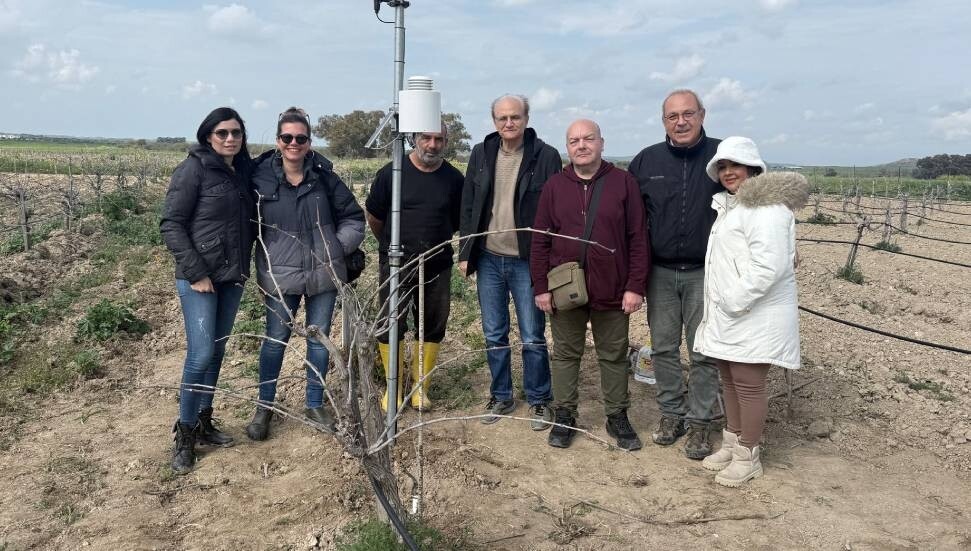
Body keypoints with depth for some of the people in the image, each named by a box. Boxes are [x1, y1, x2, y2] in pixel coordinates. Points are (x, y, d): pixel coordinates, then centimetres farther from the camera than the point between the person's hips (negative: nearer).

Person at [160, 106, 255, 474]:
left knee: (217, 352, 12)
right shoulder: (194, 169, -10)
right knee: (201, 354, -9)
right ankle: (184, 436, 5)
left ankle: (204, 423, 24)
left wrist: (245, 265, 7)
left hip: (232, 278, 6)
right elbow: (171, 224, -12)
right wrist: (196, 273, -16)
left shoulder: (243, 171, 8)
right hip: (199, 278, -6)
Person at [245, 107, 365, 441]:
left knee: (320, 340, 12)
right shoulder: (261, 178, -6)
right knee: (276, 340, 8)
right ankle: (264, 407, 27)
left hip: (323, 275, 2)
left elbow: (353, 218, 7)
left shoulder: (324, 176, -1)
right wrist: (262, 266, -3)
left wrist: (338, 248, -3)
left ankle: (315, 405, 28)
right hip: (280, 276, -2)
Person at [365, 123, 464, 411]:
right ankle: (393, 388, 17)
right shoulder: (391, 173, -6)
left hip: (437, 266, 2)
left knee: (433, 328, 9)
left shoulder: (454, 179, 0)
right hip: (396, 265, -2)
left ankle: (421, 388, 23)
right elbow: (374, 217, 5)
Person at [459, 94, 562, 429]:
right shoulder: (481, 155, 5)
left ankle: (539, 401, 20)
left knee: (533, 337, 4)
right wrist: (466, 254, 4)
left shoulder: (546, 156, -7)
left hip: (527, 261, -4)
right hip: (489, 259, 4)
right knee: (494, 336, 13)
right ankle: (501, 397, 27)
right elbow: (468, 207, 8)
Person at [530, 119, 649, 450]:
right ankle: (564, 416, 26)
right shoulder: (554, 186, 3)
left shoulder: (623, 183, -1)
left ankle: (617, 416, 27)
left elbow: (638, 239, -3)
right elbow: (540, 241, 4)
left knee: (614, 356, 12)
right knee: (565, 354, 12)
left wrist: (635, 286, -8)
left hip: (612, 292, -1)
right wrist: (541, 287, -1)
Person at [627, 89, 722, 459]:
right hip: (660, 272, 2)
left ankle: (700, 422, 17)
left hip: (704, 273, -2)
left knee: (703, 352, 5)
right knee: (663, 348, 10)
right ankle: (671, 413, 25)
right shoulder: (646, 161, 2)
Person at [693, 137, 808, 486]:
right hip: (727, 314, 9)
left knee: (748, 384, 0)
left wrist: (735, 301, -21)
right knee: (729, 381, 16)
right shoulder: (730, 206, 18)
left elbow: (769, 265, -24)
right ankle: (731, 444, 29)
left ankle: (747, 457, 12)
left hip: (754, 315, -9)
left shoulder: (766, 207, -14)